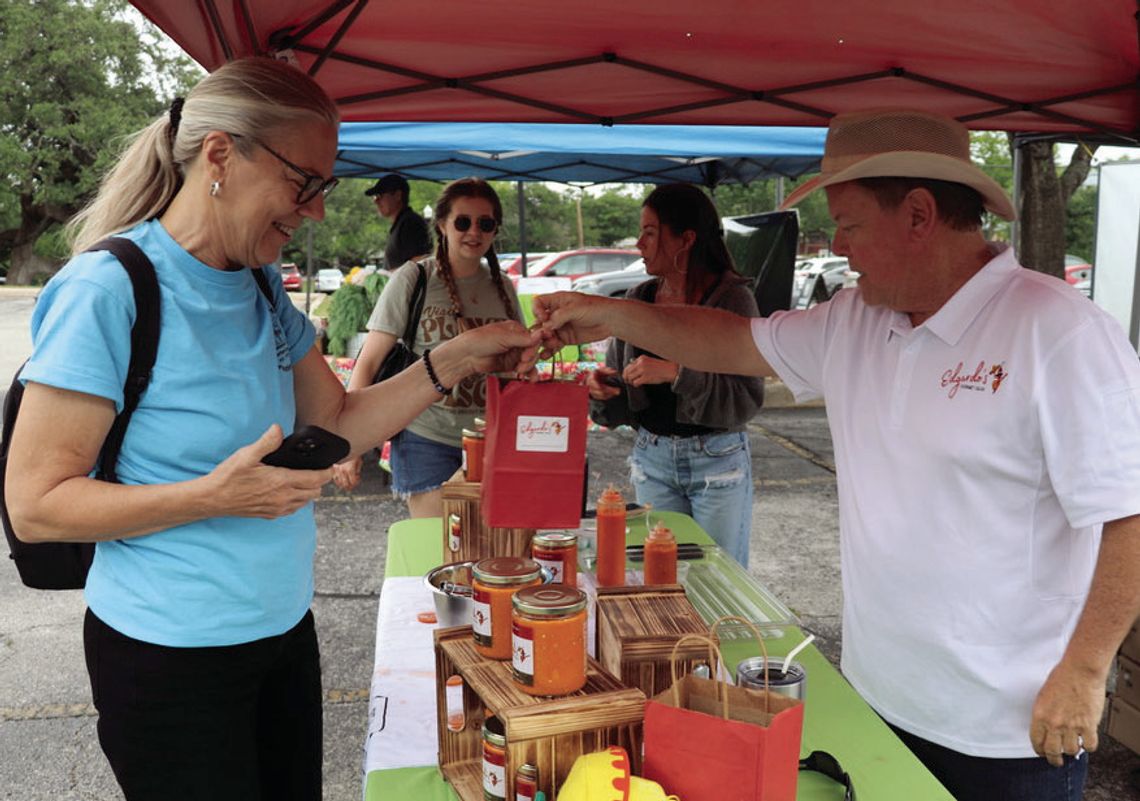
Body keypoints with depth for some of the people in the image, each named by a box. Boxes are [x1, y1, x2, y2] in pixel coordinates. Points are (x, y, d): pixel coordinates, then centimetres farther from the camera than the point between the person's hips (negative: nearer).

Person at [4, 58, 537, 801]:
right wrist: (216, 497, -28)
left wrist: (454, 359, -3)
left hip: (284, 630, 7)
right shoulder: (110, 290, -19)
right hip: (170, 656, -7)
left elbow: (337, 426, 7)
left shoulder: (263, 290, 4)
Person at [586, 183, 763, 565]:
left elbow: (747, 397, -18)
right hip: (652, 459, 4)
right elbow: (619, 396, 10)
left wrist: (677, 373, -27)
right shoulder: (639, 299, 5)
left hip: (717, 460, -4)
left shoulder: (731, 297, -10)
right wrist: (600, 390, -11)